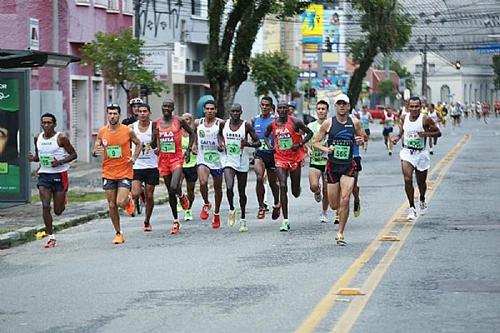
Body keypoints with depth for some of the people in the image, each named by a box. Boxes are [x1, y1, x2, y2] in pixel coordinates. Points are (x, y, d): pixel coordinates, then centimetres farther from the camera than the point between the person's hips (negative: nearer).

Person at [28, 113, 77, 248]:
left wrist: (60, 162, -19)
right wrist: (33, 158, -4)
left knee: (58, 211, 2)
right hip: (44, 175, 3)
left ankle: (63, 201, 40)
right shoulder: (38, 138, 7)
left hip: (59, 175, -3)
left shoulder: (61, 138, -8)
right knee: (45, 206, -10)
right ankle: (51, 237, -1)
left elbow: (73, 154, -4)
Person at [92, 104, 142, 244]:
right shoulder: (102, 132, 0)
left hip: (125, 172, -3)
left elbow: (138, 143, 10)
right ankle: (118, 233, 18)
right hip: (108, 173, 3)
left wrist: (134, 157, -5)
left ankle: (129, 200, 22)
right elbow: (95, 151, 8)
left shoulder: (128, 131, -6)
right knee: (112, 206, 5)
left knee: (121, 203, -15)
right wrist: (95, 152, -16)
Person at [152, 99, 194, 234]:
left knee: (174, 188, -23)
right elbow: (153, 145, 11)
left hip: (177, 158, -4)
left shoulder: (179, 121, -4)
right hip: (163, 159, 4)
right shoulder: (156, 124, 5)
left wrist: (188, 150, 2)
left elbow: (192, 133, 10)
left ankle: (182, 196, 14)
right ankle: (176, 221, 18)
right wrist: (155, 136, -11)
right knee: (170, 192, 9)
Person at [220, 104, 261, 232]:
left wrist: (248, 144, -23)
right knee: (229, 187, -21)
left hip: (242, 162, 0)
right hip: (228, 160, 0)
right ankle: (231, 210, 7)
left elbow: (258, 143, -3)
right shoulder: (224, 124, 0)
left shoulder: (246, 125, -5)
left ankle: (243, 219, 22)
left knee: (242, 191, 9)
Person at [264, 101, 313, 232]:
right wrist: (269, 146, 1)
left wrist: (300, 144, -12)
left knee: (295, 192, 7)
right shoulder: (272, 125, 0)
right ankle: (285, 221, -11)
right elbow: (266, 136, 20)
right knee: (283, 187, -12)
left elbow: (309, 133, 0)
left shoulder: (295, 122, -9)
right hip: (280, 158, 1)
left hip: (295, 157, -1)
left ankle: (297, 188, 50)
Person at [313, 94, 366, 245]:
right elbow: (316, 142, 3)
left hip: (348, 166, 0)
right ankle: (340, 214, 43)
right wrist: (325, 149, -17)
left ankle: (340, 233, -3)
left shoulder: (355, 122, 0)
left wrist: (361, 140, -7)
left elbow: (363, 136, 16)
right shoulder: (328, 123, -3)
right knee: (334, 204, 6)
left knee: (345, 200, -13)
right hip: (332, 165, 0)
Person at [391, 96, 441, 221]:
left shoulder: (425, 119, -10)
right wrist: (397, 137, -2)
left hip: (421, 153, -1)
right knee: (407, 180, -17)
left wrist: (426, 133, -22)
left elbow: (438, 132, -5)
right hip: (407, 152, 1)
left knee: (421, 182, 14)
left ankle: (422, 201, 45)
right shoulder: (404, 118, 1)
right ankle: (412, 208, -8)